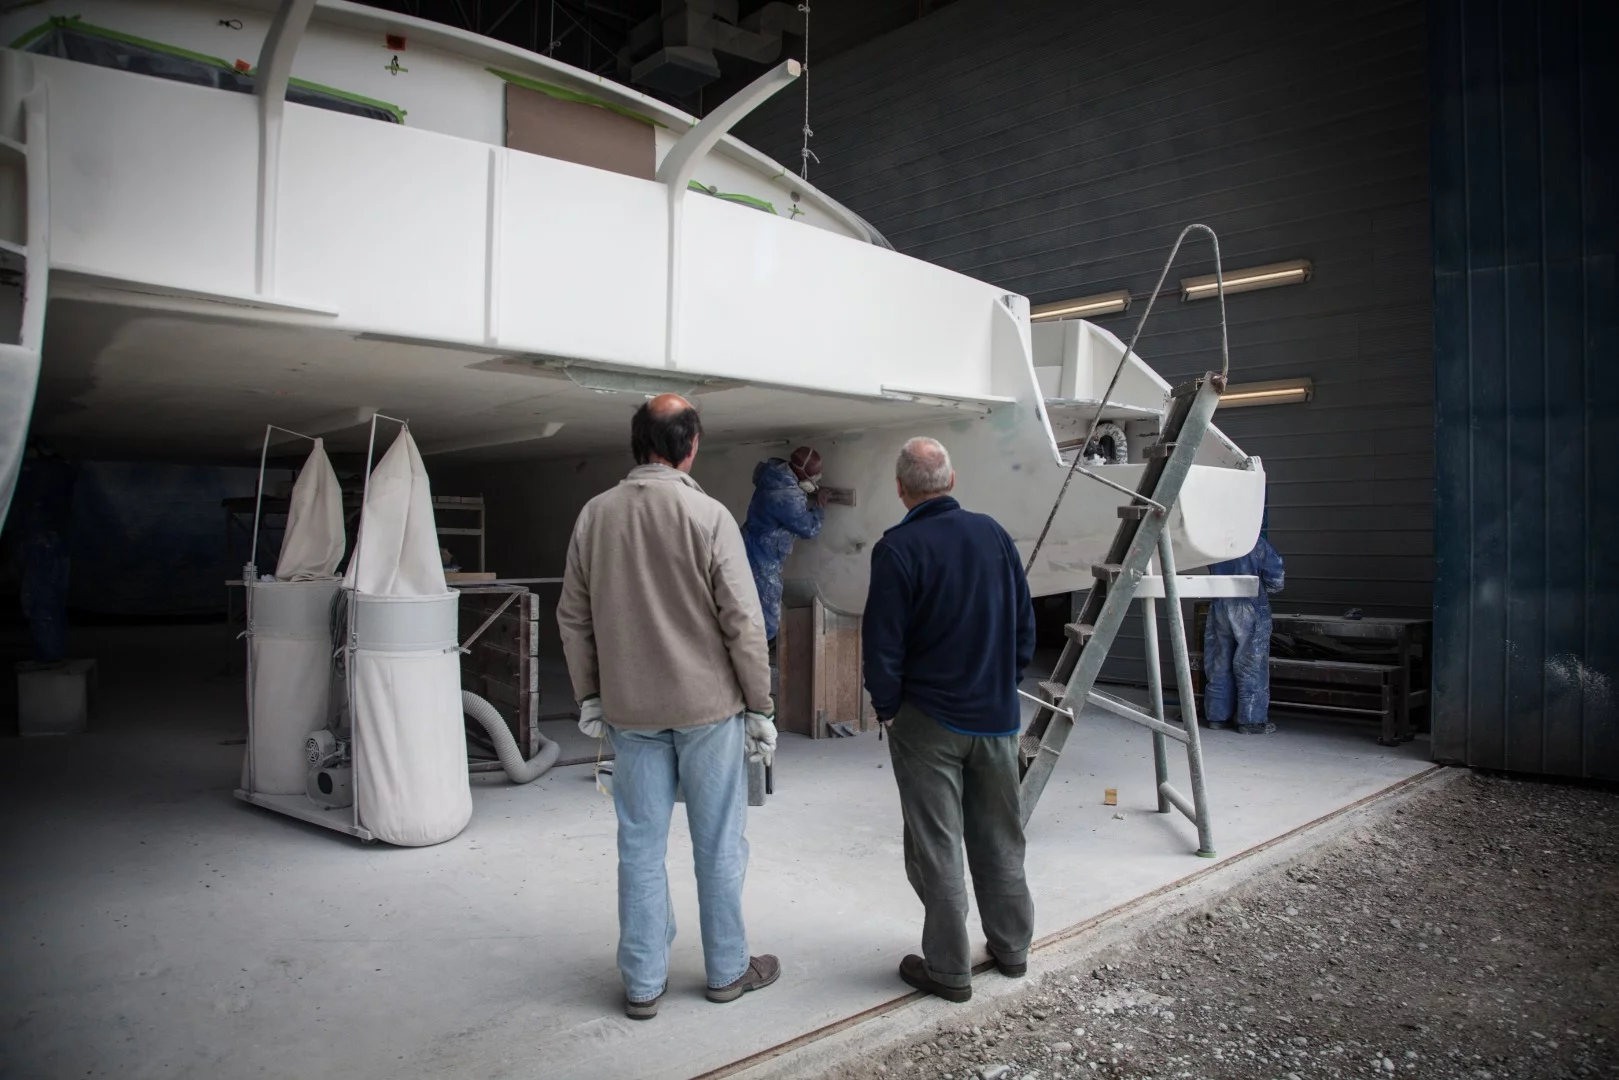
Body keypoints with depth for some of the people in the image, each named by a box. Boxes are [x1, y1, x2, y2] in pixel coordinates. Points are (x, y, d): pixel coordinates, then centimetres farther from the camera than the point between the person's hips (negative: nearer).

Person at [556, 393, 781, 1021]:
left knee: (641, 845, 11)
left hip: (630, 710, 4)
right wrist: (760, 708, -4)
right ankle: (728, 970, 26)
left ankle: (643, 984, 21)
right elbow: (742, 622, -13)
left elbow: (573, 617, 6)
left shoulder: (595, 514, 0)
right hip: (708, 707, -3)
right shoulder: (707, 515, -13)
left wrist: (588, 696, 15)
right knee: (718, 845, 11)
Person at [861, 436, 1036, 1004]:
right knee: (1000, 837, 19)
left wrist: (887, 709, 0)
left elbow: (882, 644, -15)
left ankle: (948, 969, 16)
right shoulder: (993, 534, 1)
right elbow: (1025, 623, 7)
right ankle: (1011, 947, 32)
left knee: (935, 847, 6)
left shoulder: (897, 548, -15)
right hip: (997, 716, 5)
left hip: (928, 721, -5)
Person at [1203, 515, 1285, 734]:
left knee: (1220, 665, 12)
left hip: (1219, 607, 4)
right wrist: (1260, 588, 11)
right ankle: (1251, 720, 6)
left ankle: (1218, 716, 18)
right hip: (1250, 611, -4)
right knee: (1251, 667, 3)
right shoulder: (1259, 546, -13)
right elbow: (1275, 582, -8)